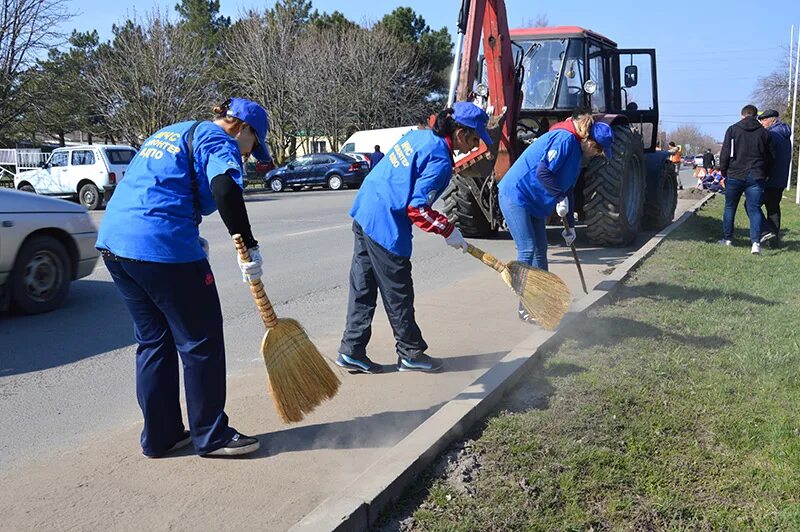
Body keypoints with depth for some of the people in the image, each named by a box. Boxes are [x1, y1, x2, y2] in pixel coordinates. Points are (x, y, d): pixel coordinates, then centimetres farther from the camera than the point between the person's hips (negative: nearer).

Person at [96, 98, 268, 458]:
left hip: (113, 240, 9)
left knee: (153, 341, 17)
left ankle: (160, 437, 26)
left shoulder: (169, 134, 27)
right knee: (201, 343, 5)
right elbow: (225, 188, -23)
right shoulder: (218, 141, -1)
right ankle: (211, 437, 16)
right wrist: (248, 246, -21)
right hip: (163, 249, -9)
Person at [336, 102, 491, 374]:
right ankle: (411, 354, 21)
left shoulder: (417, 135, 10)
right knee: (398, 295, 6)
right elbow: (417, 208, -19)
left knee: (363, 289, 13)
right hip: (386, 227, -9)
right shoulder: (440, 159, -16)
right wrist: (448, 231, -8)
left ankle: (352, 351, 20)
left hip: (364, 212, 9)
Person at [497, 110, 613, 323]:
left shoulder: (577, 152, 13)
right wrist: (560, 197, -18)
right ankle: (525, 307, -4)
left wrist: (570, 225, 19)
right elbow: (542, 172, -27)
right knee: (527, 250, -11)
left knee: (540, 250, 11)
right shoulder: (565, 139, -18)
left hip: (534, 202, 10)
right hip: (515, 194, -10)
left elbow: (568, 189, 18)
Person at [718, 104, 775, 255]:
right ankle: (756, 242, -13)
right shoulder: (764, 133, 6)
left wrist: (723, 173, 7)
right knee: (754, 209, 0)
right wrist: (765, 175, 19)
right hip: (756, 177, 1)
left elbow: (725, 154, -3)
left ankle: (727, 239, 19)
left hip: (734, 176, -1)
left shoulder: (732, 130, 0)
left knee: (730, 207, 13)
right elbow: (771, 157, 9)